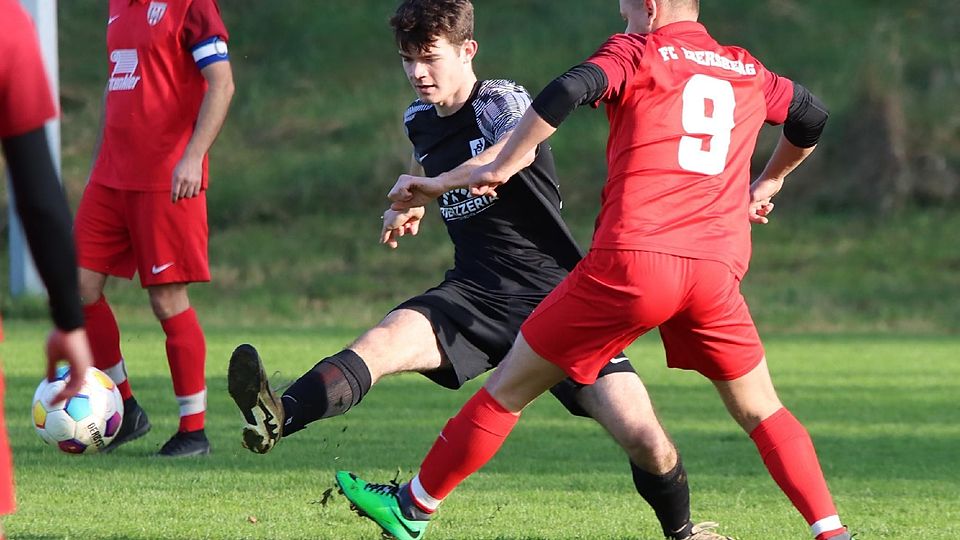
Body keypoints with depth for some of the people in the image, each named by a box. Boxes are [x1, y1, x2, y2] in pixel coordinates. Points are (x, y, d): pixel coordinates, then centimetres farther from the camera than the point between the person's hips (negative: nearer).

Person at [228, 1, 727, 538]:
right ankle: (278, 420, -52)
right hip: (476, 293, 5)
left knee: (644, 438, -14)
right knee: (383, 342, -28)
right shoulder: (420, 121, 10)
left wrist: (433, 184, -39)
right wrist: (411, 210, 14)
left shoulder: (503, 101, -11)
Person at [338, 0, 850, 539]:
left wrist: (499, 168, -3)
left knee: (509, 387, 8)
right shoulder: (748, 71, 19)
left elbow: (566, 93, -12)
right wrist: (768, 183, 48)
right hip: (717, 269, 4)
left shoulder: (636, 51, 5)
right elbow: (812, 117, 34)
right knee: (761, 411, 17)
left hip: (631, 258, -4)